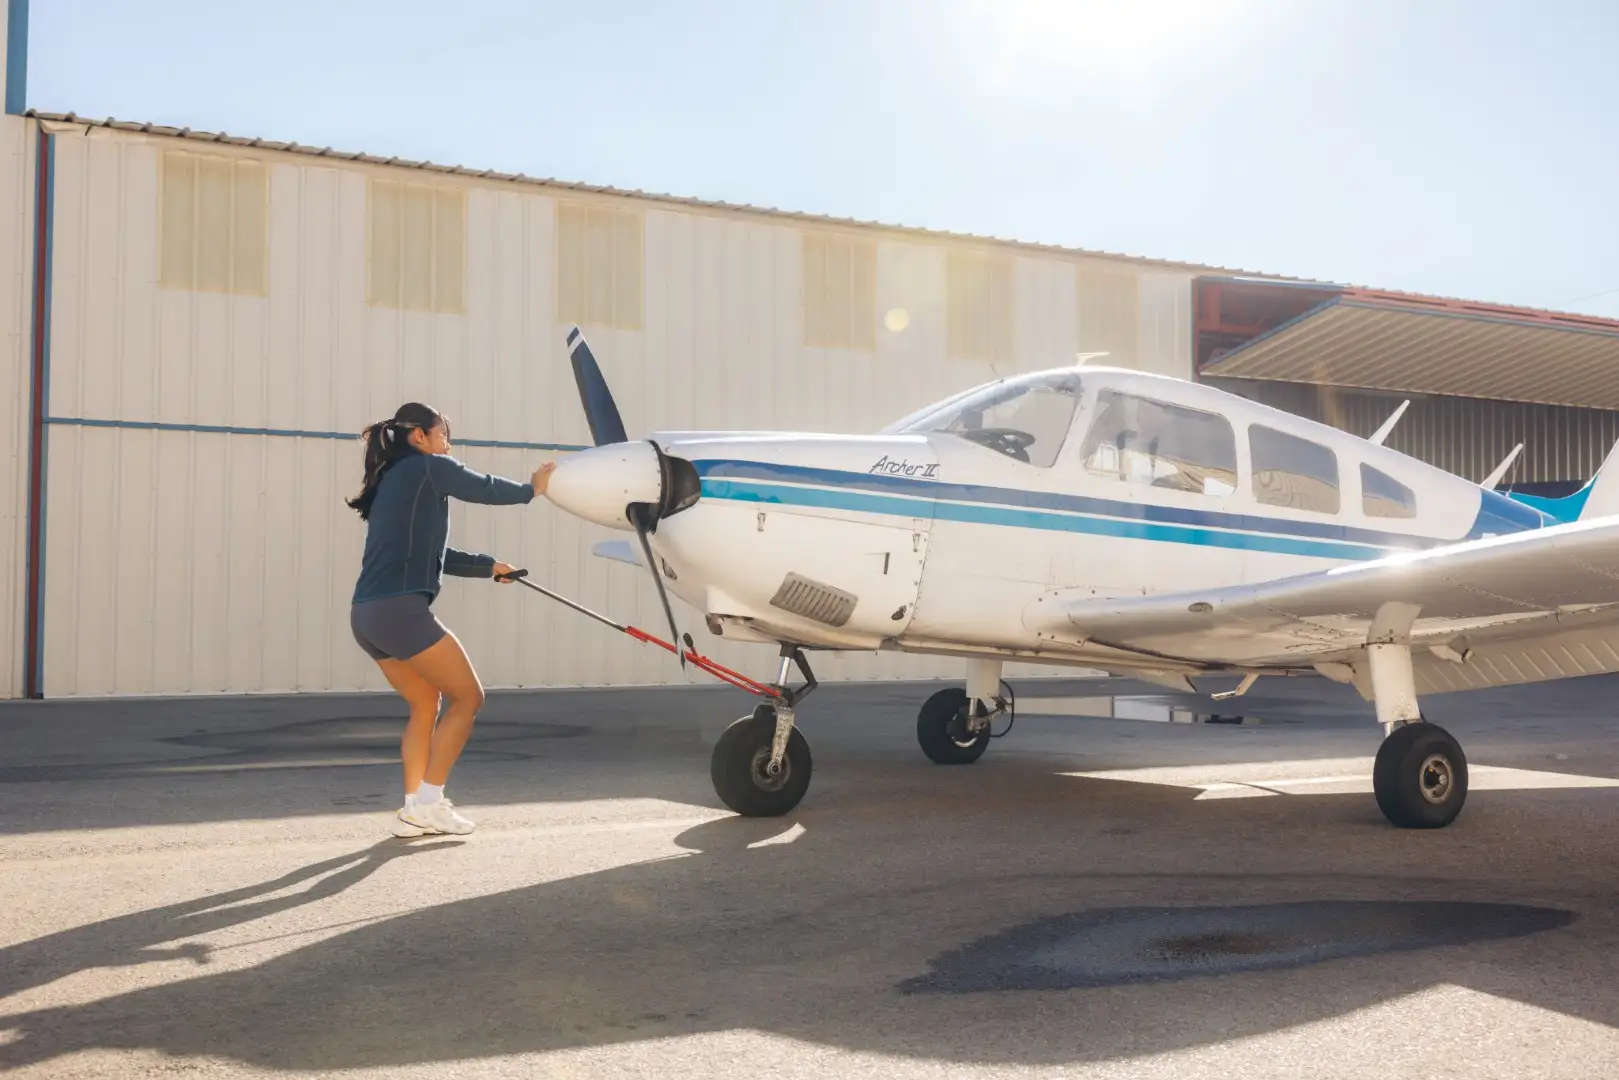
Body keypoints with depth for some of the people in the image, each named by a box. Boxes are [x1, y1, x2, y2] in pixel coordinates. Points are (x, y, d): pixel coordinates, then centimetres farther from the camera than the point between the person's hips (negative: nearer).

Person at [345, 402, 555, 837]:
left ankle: (413, 808, 16)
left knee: (426, 703, 20)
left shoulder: (393, 481, 24)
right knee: (467, 697, 4)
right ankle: (428, 803, 1)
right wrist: (531, 488, 27)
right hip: (400, 610, -9)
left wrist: (489, 567, 38)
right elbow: (486, 489, 8)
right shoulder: (427, 467, -1)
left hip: (366, 615, 9)